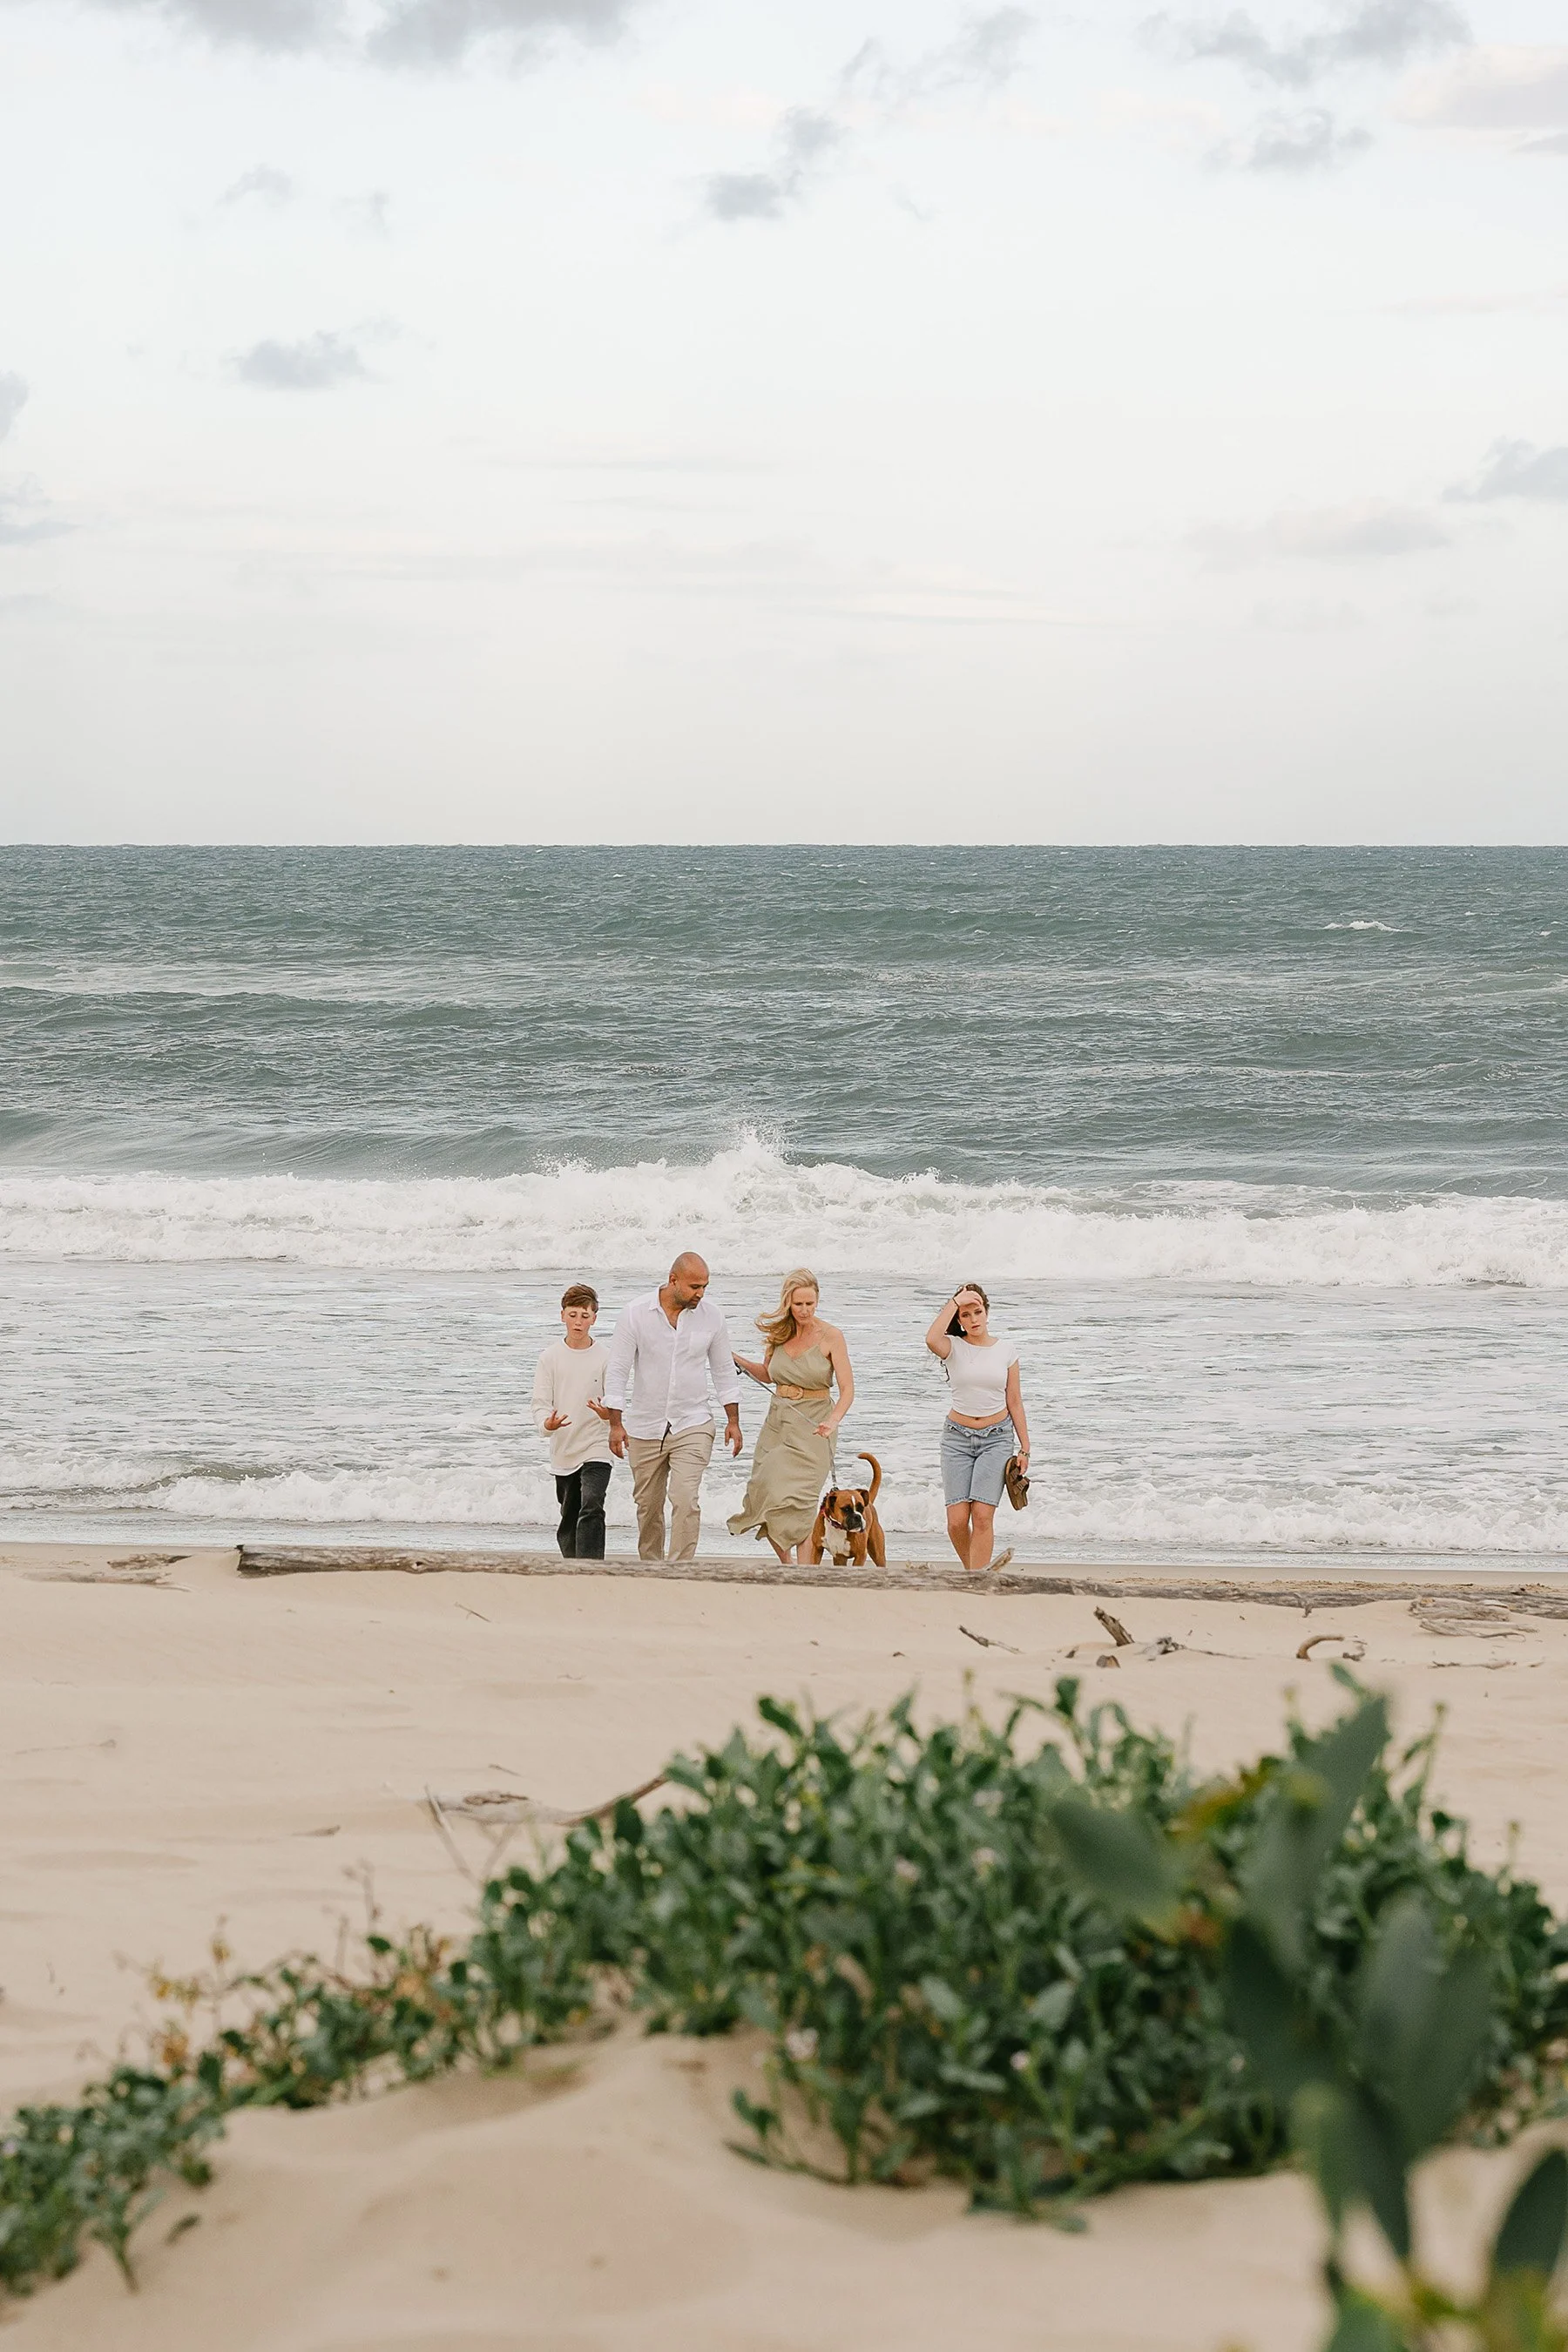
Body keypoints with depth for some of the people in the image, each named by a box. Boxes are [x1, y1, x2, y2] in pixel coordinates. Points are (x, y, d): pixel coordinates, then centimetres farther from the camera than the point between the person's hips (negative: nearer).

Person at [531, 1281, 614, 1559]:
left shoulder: (605, 1357, -2)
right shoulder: (551, 1356, 1)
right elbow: (540, 1403, 0)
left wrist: (608, 1414, -25)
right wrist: (547, 1423, -23)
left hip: (596, 1447, -3)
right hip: (563, 1450, 3)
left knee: (592, 1508, -20)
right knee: (569, 1519, 13)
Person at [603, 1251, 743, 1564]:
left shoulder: (711, 1316, -2)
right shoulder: (637, 1313, -8)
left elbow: (724, 1371, 9)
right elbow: (617, 1370, -5)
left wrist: (733, 1421, 7)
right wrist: (615, 1423, -11)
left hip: (693, 1424, 0)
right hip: (645, 1428, 1)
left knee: (685, 1500, -16)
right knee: (647, 1505, 11)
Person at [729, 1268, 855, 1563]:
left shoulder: (830, 1336, -8)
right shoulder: (779, 1333, 6)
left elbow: (847, 1389, -11)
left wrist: (833, 1421, -28)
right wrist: (739, 1361, 7)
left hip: (812, 1426, -5)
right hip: (777, 1422, 5)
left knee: (796, 1501, -16)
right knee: (765, 1499, 3)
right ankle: (787, 1566, 24)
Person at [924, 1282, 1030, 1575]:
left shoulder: (1006, 1350, 3)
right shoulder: (954, 1347, -2)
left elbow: (1014, 1402, 7)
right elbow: (932, 1340, -28)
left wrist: (1024, 1448, 5)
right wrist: (955, 1302, -20)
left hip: (997, 1438, 0)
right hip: (957, 1437, 0)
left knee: (982, 1516, -14)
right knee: (956, 1521, -7)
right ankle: (974, 1569, 19)